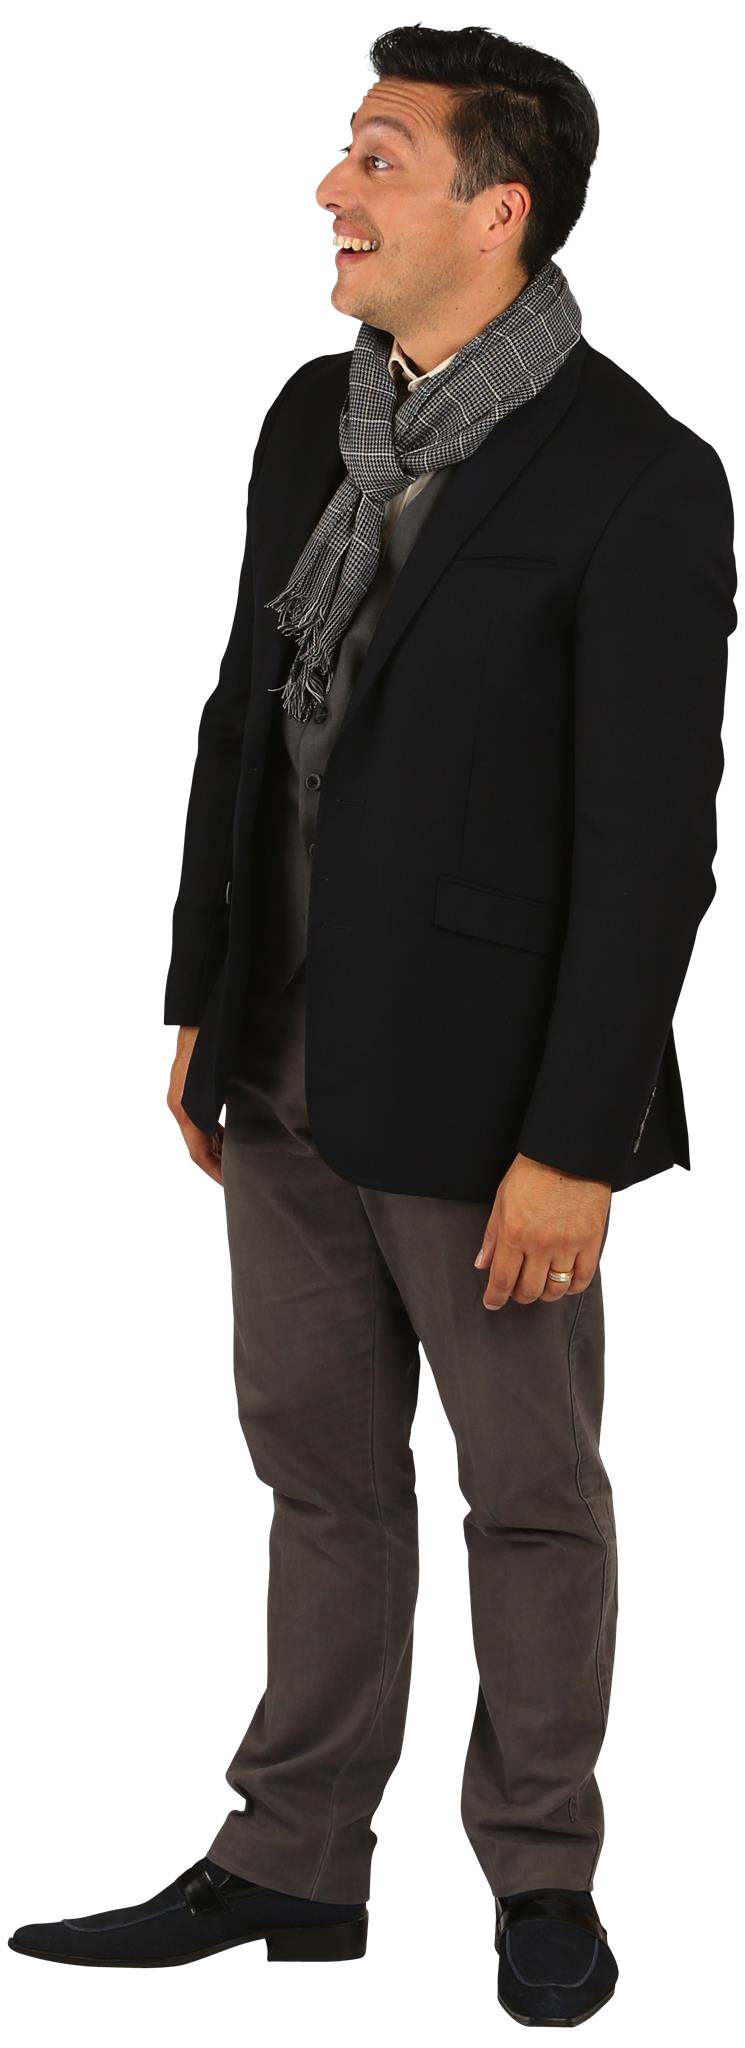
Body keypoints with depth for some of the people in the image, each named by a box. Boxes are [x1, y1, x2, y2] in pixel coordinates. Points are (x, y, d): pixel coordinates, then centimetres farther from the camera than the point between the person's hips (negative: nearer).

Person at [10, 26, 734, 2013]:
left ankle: (543, 1879, 28)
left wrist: (574, 1140, -18)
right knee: (320, 1474, 17)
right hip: (289, 1063, 7)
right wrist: (203, 1006, 13)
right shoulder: (312, 419, 5)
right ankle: (294, 1864, 30)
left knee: (532, 1496, 11)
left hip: (479, 1085, -6)